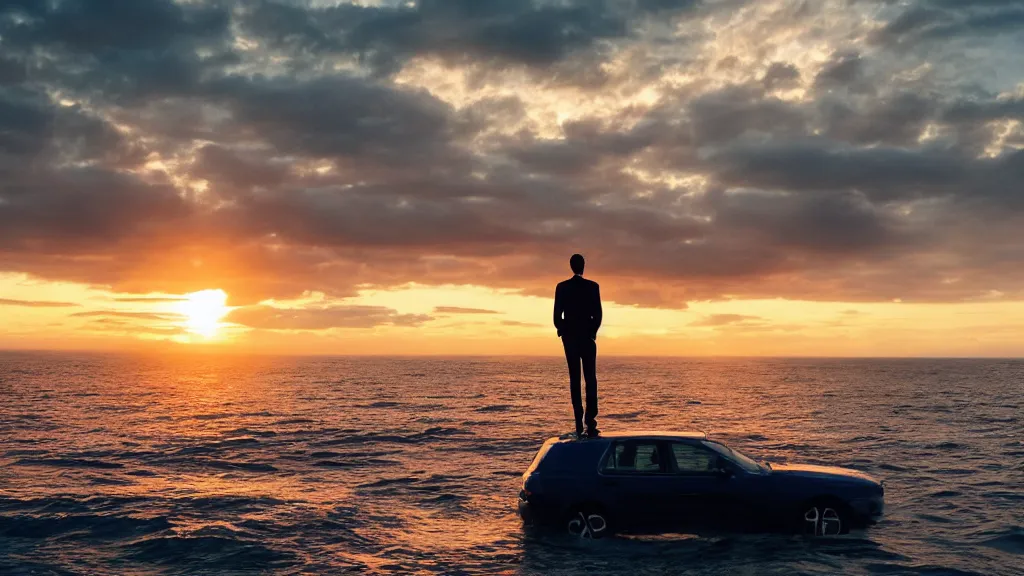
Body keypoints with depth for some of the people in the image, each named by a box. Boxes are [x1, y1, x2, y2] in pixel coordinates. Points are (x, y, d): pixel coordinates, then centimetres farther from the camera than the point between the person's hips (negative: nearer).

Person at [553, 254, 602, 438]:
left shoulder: (562, 287, -1)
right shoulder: (592, 286, -4)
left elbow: (557, 315, -2)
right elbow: (597, 314, -5)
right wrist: (593, 331, 10)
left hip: (569, 337, 2)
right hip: (587, 337, -1)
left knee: (574, 379, 6)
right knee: (590, 378, 2)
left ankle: (579, 424, 3)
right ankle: (590, 418, -14)